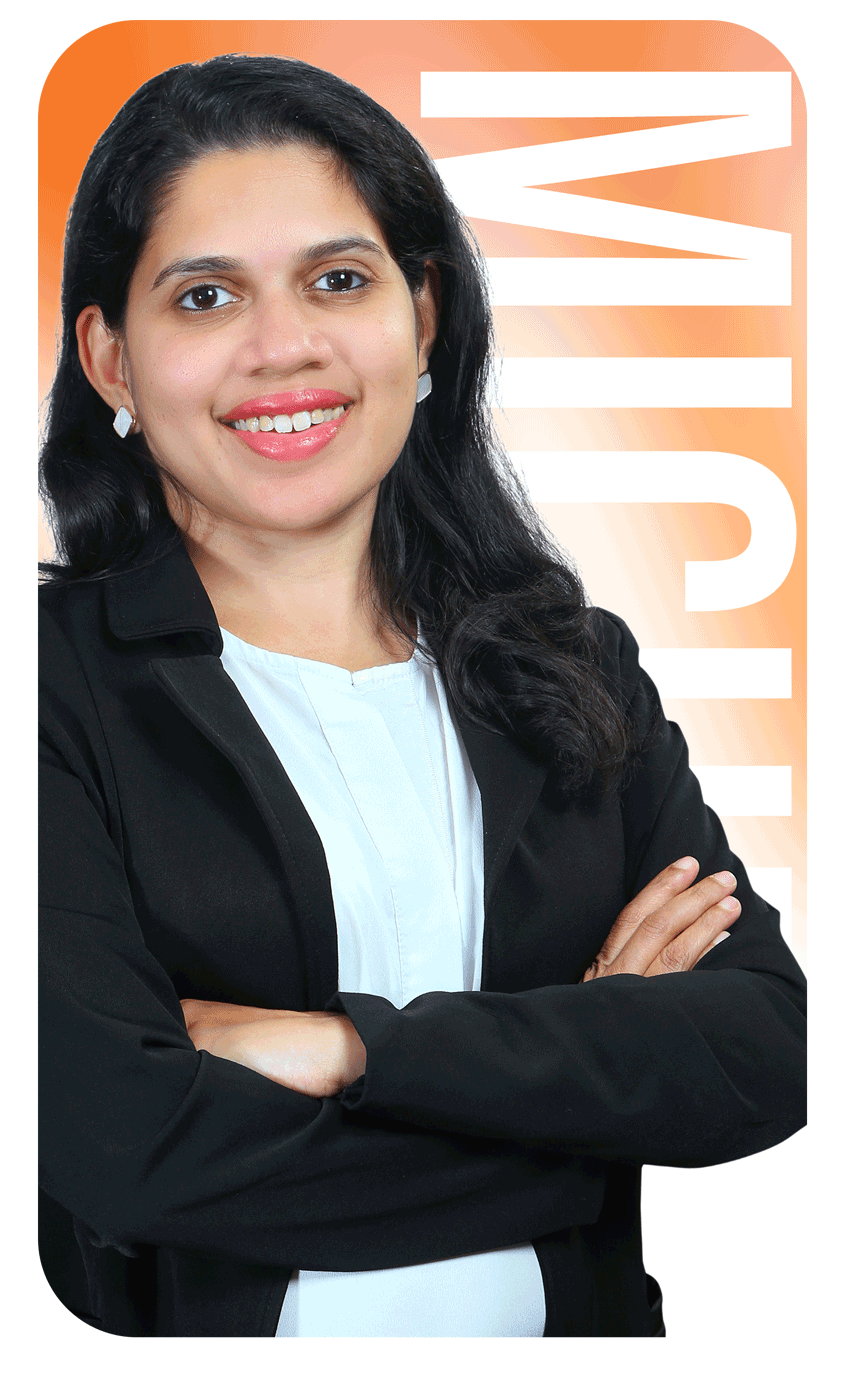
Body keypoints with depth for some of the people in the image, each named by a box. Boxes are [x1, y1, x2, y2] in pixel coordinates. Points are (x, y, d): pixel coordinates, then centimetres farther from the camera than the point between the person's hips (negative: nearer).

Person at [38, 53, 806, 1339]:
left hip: (564, 1327, 3)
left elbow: (769, 1049, -9)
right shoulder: (56, 681, -11)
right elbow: (124, 1141, -20)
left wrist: (356, 1045, -20)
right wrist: (593, 1063, -13)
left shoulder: (581, 665, 1)